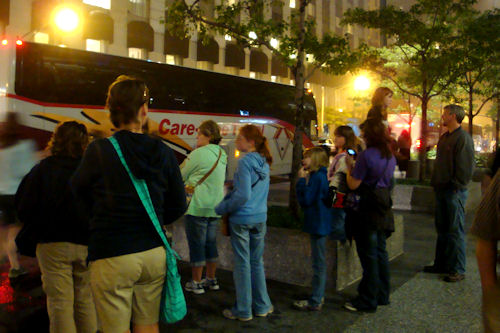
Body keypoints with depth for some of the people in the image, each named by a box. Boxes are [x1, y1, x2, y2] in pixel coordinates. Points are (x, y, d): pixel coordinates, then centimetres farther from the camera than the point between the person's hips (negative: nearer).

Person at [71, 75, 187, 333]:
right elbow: (178, 205, 5)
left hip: (111, 256, -3)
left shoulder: (98, 151, -11)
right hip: (154, 253, 4)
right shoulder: (163, 152, -2)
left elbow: (78, 192, 5)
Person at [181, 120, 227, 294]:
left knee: (196, 244, 2)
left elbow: (181, 175, -4)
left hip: (198, 207, -7)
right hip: (215, 207, 8)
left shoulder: (199, 153, -13)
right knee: (211, 243, 16)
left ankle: (196, 283, 11)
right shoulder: (221, 154, 10)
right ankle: (211, 279, 26)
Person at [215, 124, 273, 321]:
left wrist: (222, 208, -9)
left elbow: (243, 196, -20)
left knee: (242, 263, 5)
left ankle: (243, 311, 17)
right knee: (257, 262, 17)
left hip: (242, 219, -7)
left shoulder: (245, 162, -16)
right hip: (260, 218, 7)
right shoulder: (264, 162, 7)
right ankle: (262, 306, 26)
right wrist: (229, 195, 12)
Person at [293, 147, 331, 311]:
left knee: (318, 263, -3)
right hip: (319, 224, 10)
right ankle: (318, 296, 28)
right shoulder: (320, 176, 13)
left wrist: (301, 180, -13)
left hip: (318, 225, -10)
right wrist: (304, 179, 4)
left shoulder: (317, 177, -17)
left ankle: (315, 302, 4)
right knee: (319, 262, 17)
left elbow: (306, 199, -20)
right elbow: (309, 199, 14)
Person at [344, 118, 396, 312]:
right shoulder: (390, 156, 7)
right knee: (380, 252, 17)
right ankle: (382, 295, 28)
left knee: (368, 254, 0)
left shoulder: (366, 155, -17)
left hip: (368, 210, -8)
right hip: (384, 207, 8)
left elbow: (353, 185, -17)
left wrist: (349, 166, -1)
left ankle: (367, 300, 10)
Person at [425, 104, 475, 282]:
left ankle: (457, 270, 7)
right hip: (442, 190, 9)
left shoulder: (463, 138, -12)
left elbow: (466, 167, -16)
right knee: (442, 229, 15)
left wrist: (456, 187, -17)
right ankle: (441, 264, 25)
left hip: (454, 192, -9)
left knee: (455, 231, -2)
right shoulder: (444, 137, 16)